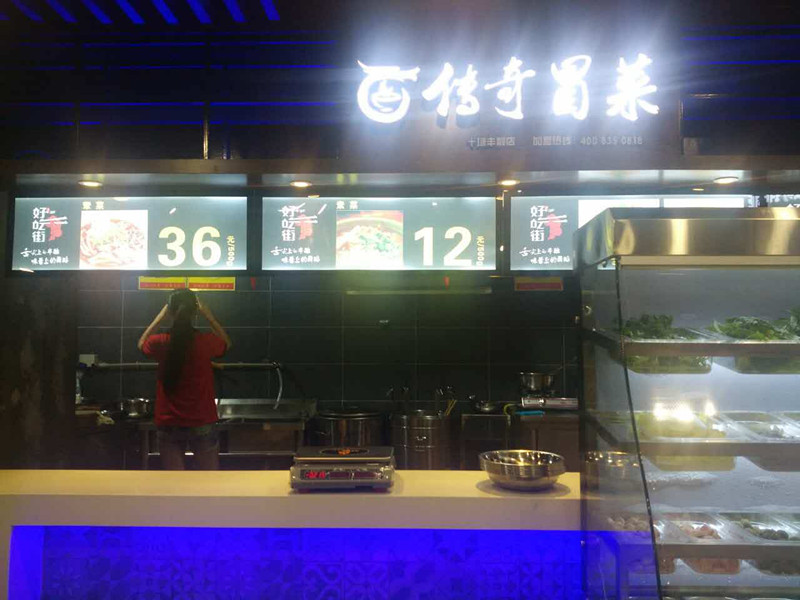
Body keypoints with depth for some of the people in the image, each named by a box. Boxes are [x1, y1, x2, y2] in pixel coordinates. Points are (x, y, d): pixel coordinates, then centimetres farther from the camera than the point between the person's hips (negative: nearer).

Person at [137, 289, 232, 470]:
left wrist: (162, 315, 16)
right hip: (202, 425, -1)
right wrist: (207, 314, 11)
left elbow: (142, 343, 17)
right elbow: (226, 343, 14)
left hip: (169, 426, 1)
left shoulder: (161, 343, -9)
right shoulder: (206, 342, -11)